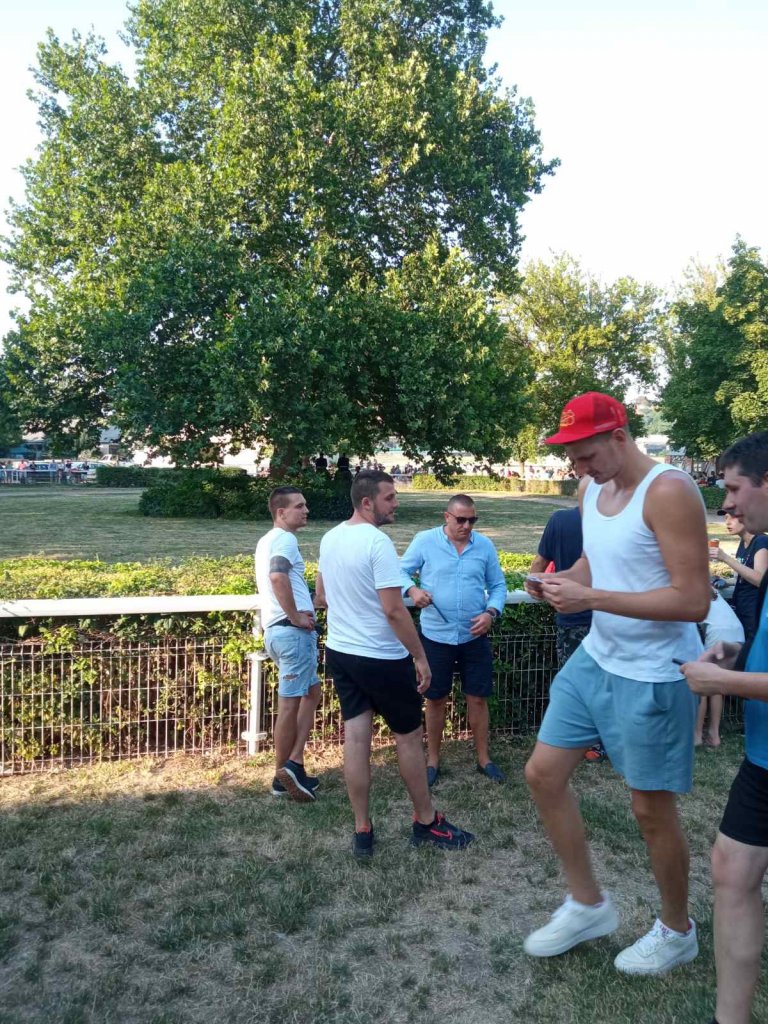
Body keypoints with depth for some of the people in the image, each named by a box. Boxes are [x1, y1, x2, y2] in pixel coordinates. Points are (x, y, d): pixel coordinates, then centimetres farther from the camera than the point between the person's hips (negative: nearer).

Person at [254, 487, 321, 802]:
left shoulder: (266, 540, 19)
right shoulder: (284, 539, -12)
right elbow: (278, 576, -31)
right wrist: (295, 617, -20)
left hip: (276, 629, 10)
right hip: (292, 631, -10)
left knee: (311, 692, 18)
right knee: (290, 703, -1)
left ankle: (294, 765, 16)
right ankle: (283, 775, 9)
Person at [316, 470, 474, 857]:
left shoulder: (330, 538, 3)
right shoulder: (378, 542, -22)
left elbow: (322, 596, 15)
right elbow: (394, 610, -24)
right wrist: (420, 656, -14)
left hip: (339, 652, 7)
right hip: (381, 658, -7)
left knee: (356, 737, 10)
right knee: (409, 737, 10)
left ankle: (362, 832, 18)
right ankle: (426, 823, 26)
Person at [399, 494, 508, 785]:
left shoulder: (485, 546, 1)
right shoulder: (424, 541, -6)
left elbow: (498, 585, 7)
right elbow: (402, 572, 1)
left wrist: (491, 612, -10)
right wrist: (412, 589, -20)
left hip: (474, 636, 2)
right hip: (436, 636, -1)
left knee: (478, 698, 10)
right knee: (436, 700, 11)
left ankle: (483, 758, 28)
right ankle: (433, 759, 28)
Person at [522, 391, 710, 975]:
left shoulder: (668, 492, -21)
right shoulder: (590, 490, 4)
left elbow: (694, 600, -25)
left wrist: (590, 598, -27)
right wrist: (559, 583, -3)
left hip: (652, 676, -8)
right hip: (595, 659, 8)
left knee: (652, 810, 8)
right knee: (543, 773, 11)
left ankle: (678, 931, 37)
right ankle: (588, 905, 31)